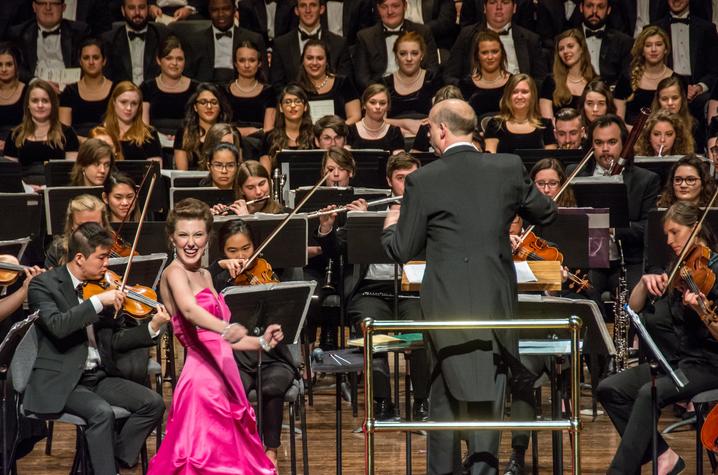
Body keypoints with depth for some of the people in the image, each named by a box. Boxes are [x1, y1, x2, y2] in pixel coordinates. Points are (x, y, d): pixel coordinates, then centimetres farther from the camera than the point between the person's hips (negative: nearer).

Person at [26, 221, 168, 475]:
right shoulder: (44, 285, -7)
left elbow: (114, 341, 10)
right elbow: (57, 326, -26)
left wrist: (152, 327, -4)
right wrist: (98, 301, -26)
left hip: (99, 376, 7)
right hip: (60, 381, -7)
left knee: (153, 403, -11)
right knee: (102, 412, -32)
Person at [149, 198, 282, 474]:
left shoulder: (204, 275, 18)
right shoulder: (174, 272, -8)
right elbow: (189, 309, -30)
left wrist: (261, 342, 10)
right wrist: (226, 330, -47)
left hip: (222, 381, 9)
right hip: (202, 381, -9)